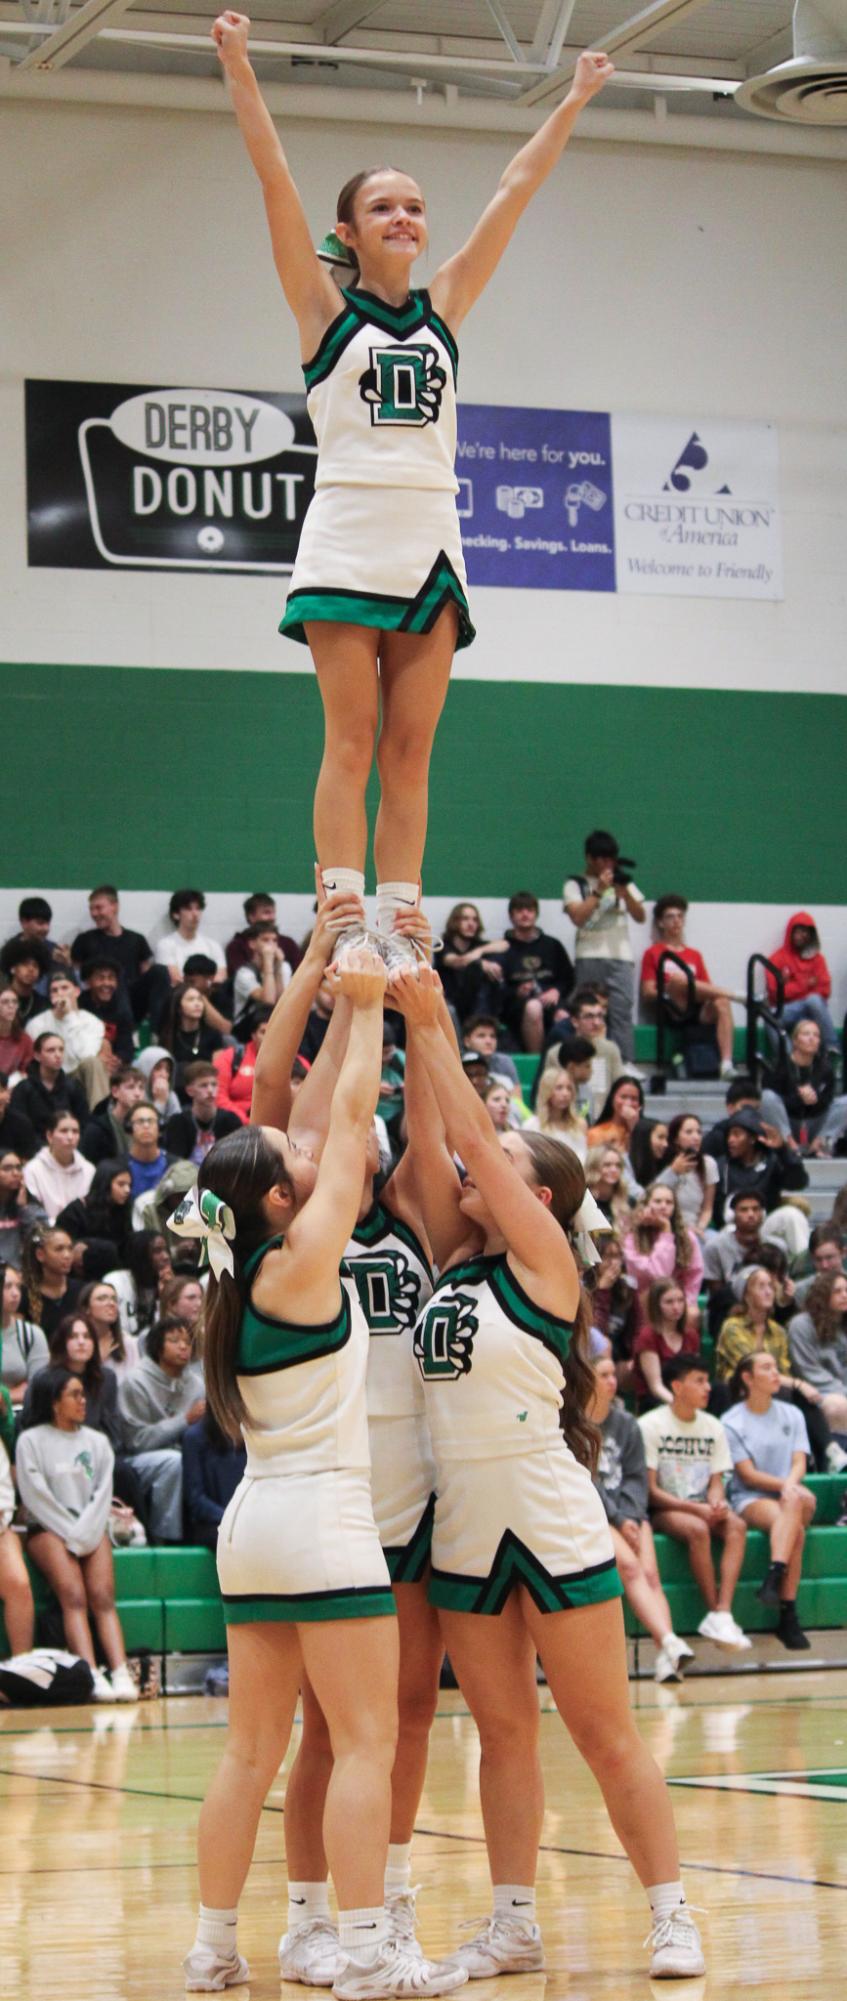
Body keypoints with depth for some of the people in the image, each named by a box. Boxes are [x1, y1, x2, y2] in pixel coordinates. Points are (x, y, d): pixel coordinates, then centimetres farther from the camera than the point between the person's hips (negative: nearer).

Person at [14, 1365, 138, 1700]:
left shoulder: (97, 1442, 18)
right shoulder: (31, 1441, 5)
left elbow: (102, 1493, 10)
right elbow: (36, 1497, -3)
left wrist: (86, 1534, -6)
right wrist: (71, 1536, -9)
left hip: (90, 1530, 3)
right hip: (49, 1530, -3)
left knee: (102, 1597, -21)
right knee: (73, 1596, -25)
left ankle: (121, 1673, -35)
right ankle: (92, 1676, -39)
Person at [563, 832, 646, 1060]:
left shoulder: (623, 882, 19)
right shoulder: (576, 885, 9)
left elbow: (640, 917, 11)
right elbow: (578, 917, -6)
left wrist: (624, 893, -5)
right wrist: (599, 891, -9)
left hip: (621, 956, 2)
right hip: (590, 957, -2)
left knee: (622, 1010, -9)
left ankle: (624, 1064, -14)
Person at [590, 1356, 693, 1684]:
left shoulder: (626, 1424, 16)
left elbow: (636, 1476, 12)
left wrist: (631, 1516, -6)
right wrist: (617, 1520, -12)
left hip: (627, 1512, 5)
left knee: (650, 1571, -18)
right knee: (628, 1565, -28)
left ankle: (666, 1655, -33)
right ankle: (668, 1642, -41)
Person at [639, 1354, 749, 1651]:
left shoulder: (713, 1426, 10)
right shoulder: (650, 1426, -7)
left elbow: (716, 1482, 10)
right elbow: (650, 1491, -10)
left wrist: (716, 1504, -14)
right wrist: (696, 1508, -20)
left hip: (702, 1508, 5)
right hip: (663, 1511, -5)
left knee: (736, 1525, -27)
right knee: (698, 1529, -36)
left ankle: (722, 1614, -38)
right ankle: (716, 1613, -28)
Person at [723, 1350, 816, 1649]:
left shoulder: (791, 1415, 14)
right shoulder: (732, 1422, 3)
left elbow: (799, 1463, 3)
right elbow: (748, 1475, -5)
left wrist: (791, 1485, -19)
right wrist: (784, 1485, -18)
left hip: (789, 1492, 3)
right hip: (750, 1500, -3)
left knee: (796, 1502, -35)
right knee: (794, 1530, -33)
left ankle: (774, 1577, -41)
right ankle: (788, 1617, -40)